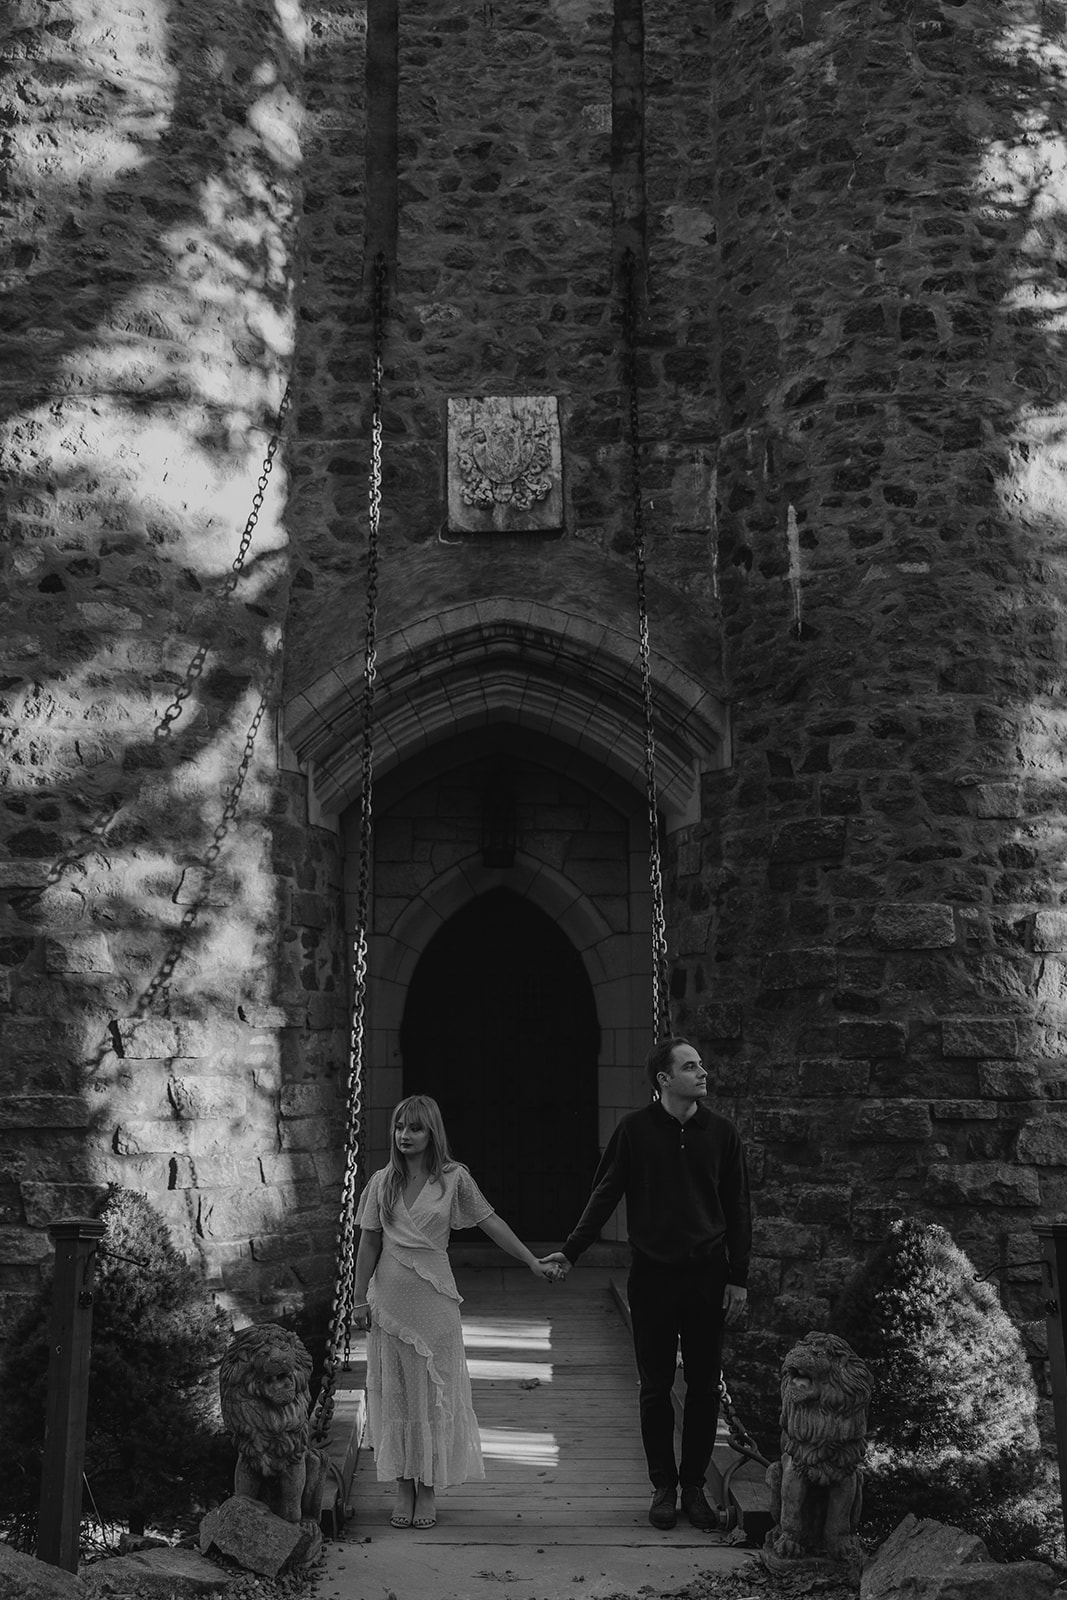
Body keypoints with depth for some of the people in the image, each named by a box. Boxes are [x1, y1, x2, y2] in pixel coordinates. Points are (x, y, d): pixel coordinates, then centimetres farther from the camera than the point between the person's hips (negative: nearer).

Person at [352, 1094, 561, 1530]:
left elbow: (491, 1222, -2)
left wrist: (533, 1262, -8)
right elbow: (369, 1244, 7)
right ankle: (404, 1487, 16)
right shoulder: (382, 1182, 3)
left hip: (434, 1298, -2)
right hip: (389, 1298, 2)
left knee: (433, 1392, 3)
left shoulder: (453, 1178, -2)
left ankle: (429, 1490, 13)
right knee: (394, 1393, 5)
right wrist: (360, 1299, 3)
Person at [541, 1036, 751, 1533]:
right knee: (656, 1386, 7)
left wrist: (738, 1279, 2)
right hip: (652, 1274, -1)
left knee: (704, 1386, 6)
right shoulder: (635, 1130, -3)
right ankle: (663, 1487, 19)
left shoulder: (720, 1132, 1)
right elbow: (605, 1195, 3)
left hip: (706, 1275, 1)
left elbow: (737, 1208, 5)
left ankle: (694, 1485, 20)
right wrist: (570, 1251, -3)